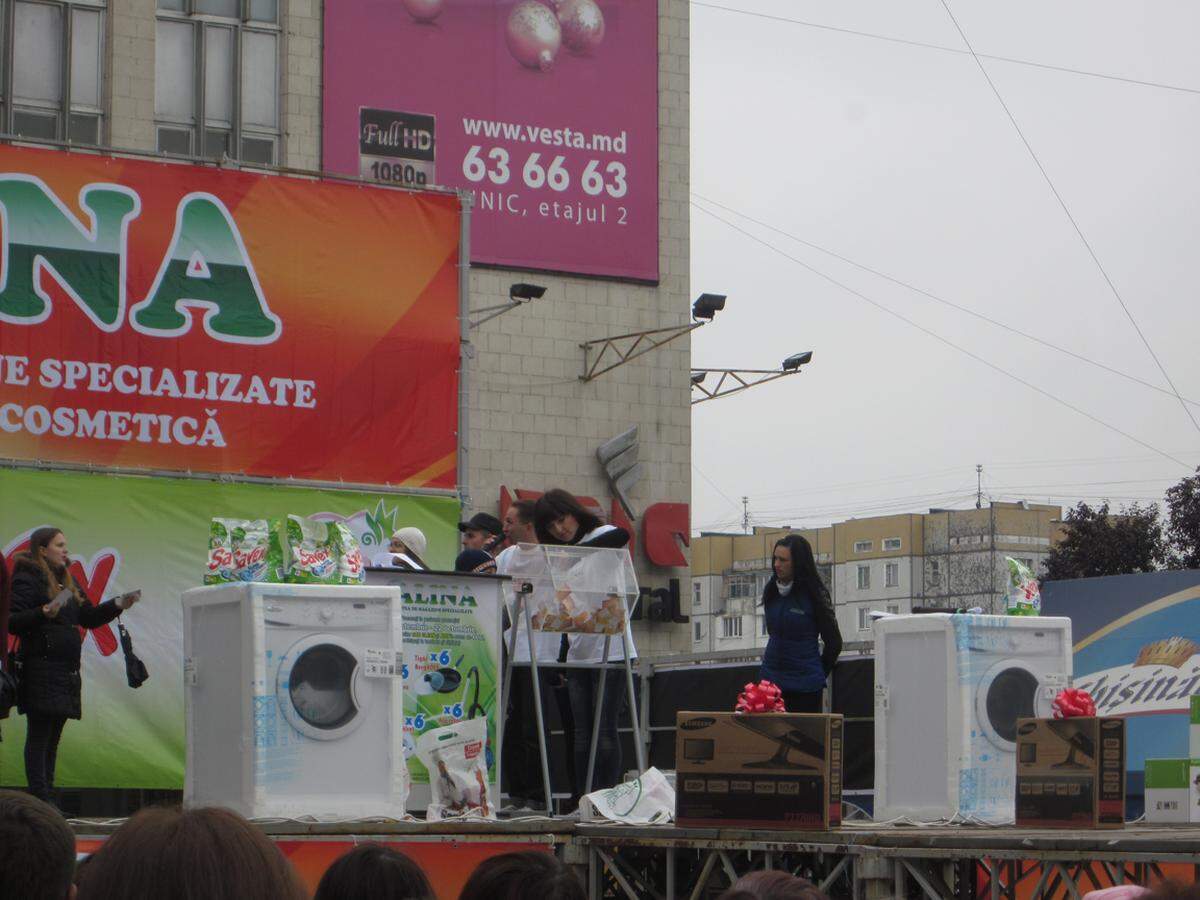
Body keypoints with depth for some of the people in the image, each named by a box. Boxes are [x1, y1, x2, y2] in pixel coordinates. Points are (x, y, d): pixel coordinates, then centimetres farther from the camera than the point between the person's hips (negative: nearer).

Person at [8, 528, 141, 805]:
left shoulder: (66, 581, 21)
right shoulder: (27, 580, -5)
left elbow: (89, 617, 25)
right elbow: (13, 622, -13)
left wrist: (117, 605, 13)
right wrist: (43, 613, -28)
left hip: (66, 671, 9)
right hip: (41, 669, -9)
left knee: (52, 739, 9)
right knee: (39, 736, -9)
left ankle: (47, 799, 10)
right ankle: (40, 800, -11)